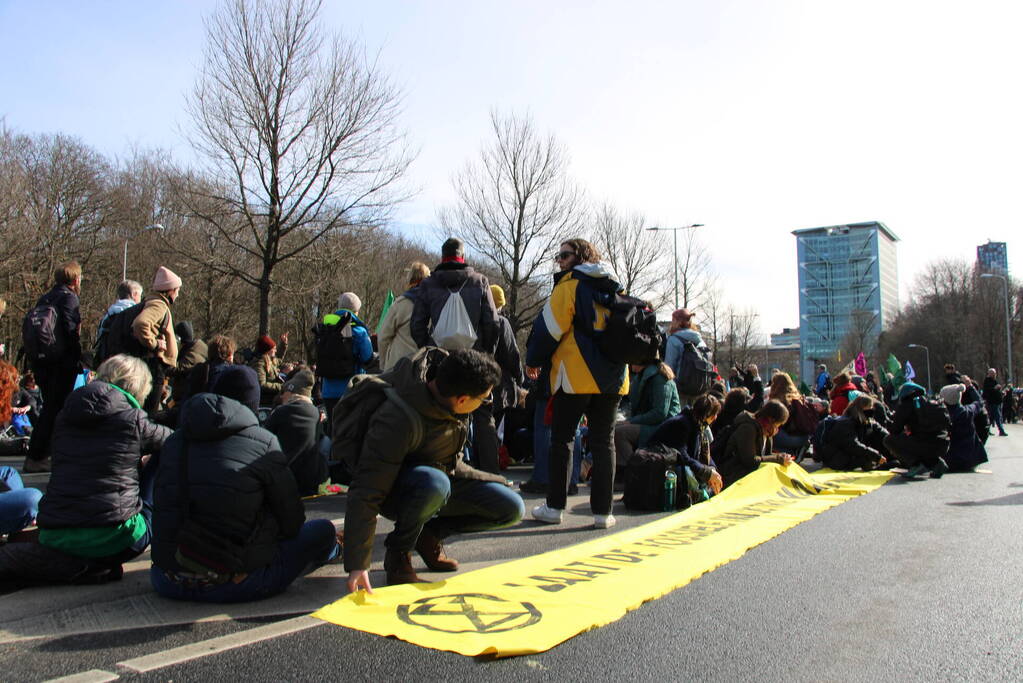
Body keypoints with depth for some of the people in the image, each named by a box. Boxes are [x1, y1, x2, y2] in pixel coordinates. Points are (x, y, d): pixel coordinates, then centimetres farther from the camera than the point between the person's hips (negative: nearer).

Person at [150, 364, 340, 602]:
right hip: (230, 587, -5)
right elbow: (292, 519, 0)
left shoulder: (175, 440, 6)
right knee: (323, 531, 6)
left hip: (167, 583, 6)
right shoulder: (264, 442, -7)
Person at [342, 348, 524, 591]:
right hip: (394, 490, -7)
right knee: (434, 483, -43)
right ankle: (397, 552, -13)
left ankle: (429, 533, 7)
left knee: (511, 509, -10)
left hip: (445, 473, 7)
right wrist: (357, 564, -35)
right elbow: (367, 492, -34)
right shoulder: (398, 421, -37)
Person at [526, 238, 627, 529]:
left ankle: (554, 506, 7)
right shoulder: (614, 290, 15)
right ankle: (602, 511, 7)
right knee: (604, 442, 7)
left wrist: (534, 360, 5)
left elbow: (550, 326, -8)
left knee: (562, 439, 4)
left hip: (576, 375, -5)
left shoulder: (570, 285, -5)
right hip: (612, 377, 6)